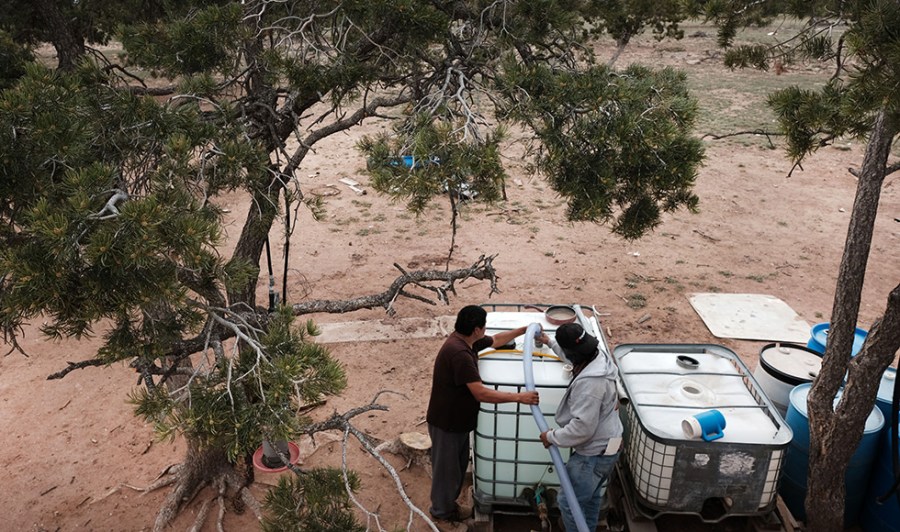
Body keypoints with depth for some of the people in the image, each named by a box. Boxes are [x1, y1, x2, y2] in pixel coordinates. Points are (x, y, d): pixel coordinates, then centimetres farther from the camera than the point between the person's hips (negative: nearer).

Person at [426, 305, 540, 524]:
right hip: (446, 422, -9)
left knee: (457, 464, 24)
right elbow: (481, 393, -35)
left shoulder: (466, 340, -3)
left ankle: (447, 502, 43)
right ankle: (442, 510, 33)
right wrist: (518, 397, -32)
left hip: (458, 418, 9)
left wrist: (524, 330, 21)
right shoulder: (459, 353, -34)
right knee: (446, 467, 12)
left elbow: (495, 340, 18)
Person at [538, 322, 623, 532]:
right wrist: (550, 342, 32)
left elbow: (582, 428, -32)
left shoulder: (589, 382, -35)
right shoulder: (599, 357, -5)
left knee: (569, 502, 5)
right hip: (606, 447, 10)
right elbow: (570, 354, 21)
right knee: (593, 497, 27)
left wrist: (552, 437, -18)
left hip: (593, 453, -10)